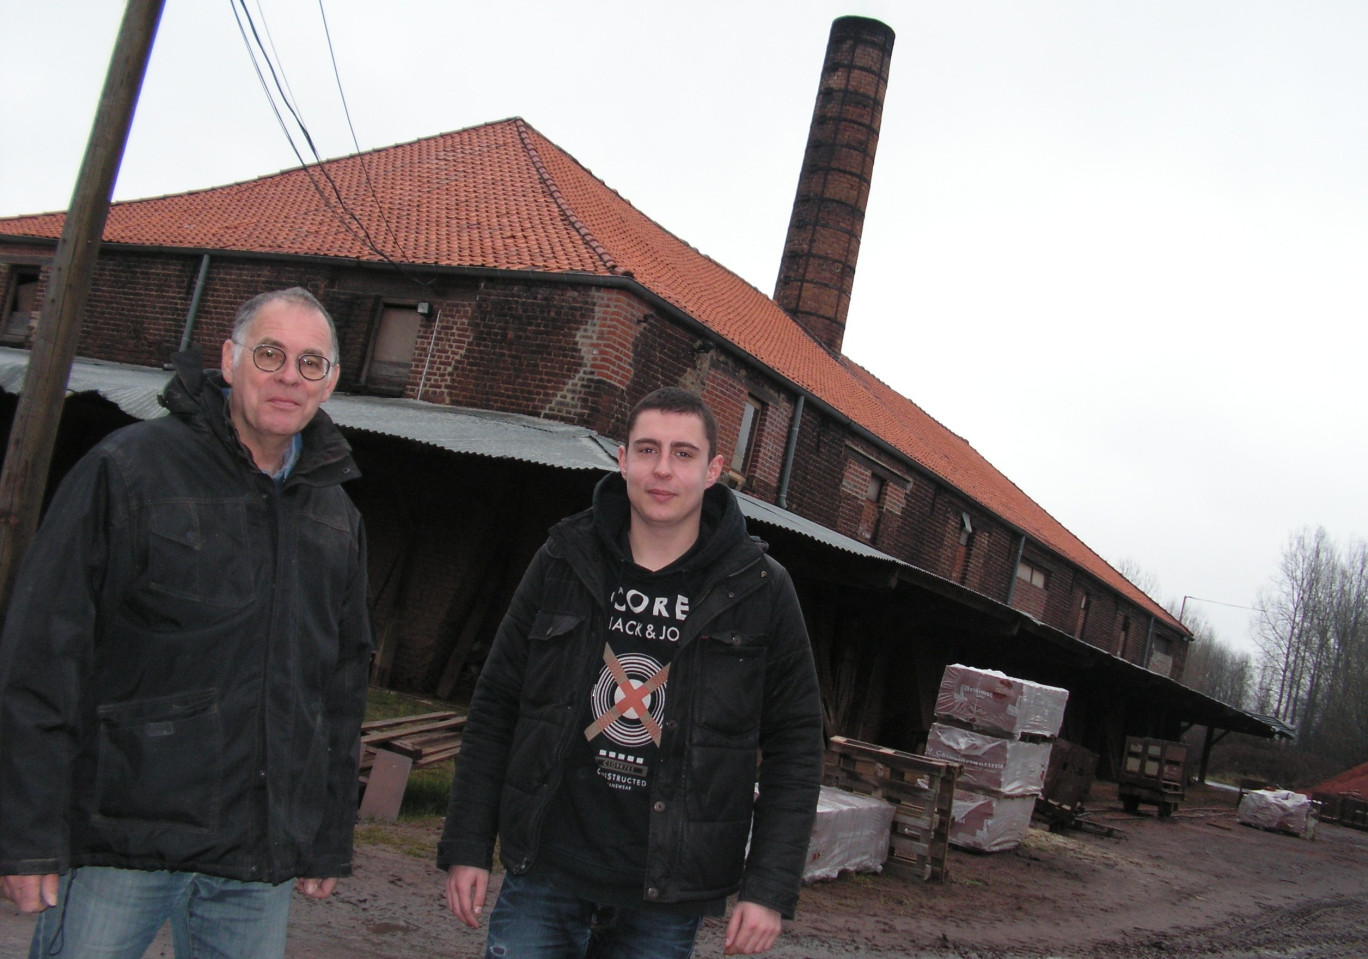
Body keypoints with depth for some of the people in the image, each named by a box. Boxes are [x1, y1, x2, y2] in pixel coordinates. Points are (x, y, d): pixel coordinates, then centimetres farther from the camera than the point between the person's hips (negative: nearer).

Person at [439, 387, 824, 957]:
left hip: (666, 897, -1)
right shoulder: (564, 562, 1)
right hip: (544, 874, 1)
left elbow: (794, 743, 0)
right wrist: (467, 845, 2)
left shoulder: (758, 589, -4)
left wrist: (769, 888, -6)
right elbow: (495, 707, 5)